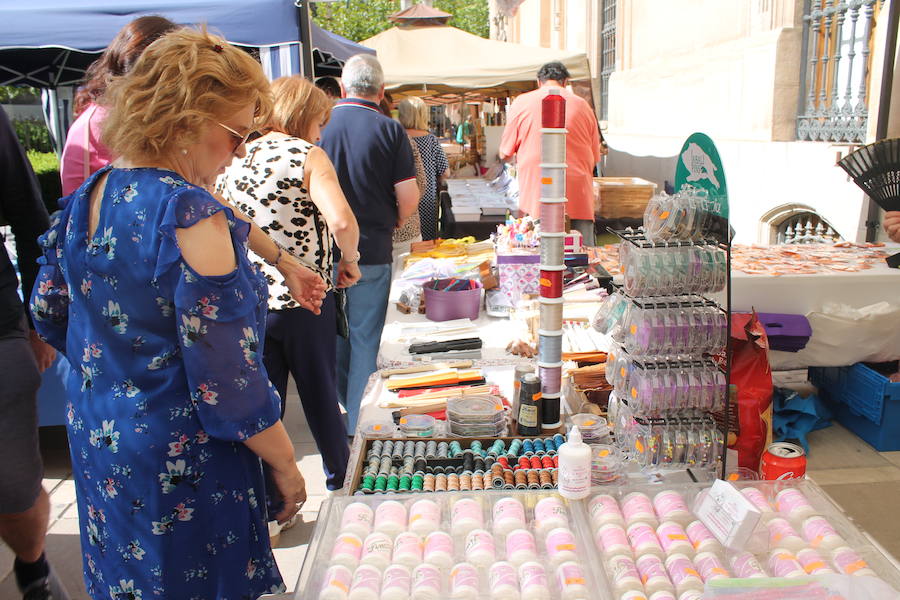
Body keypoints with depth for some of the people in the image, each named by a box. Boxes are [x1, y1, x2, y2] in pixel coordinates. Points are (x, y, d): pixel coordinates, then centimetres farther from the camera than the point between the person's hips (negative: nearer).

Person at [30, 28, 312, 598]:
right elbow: (225, 378, -25)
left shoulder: (83, 201, 0)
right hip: (179, 465, -7)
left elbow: (50, 315, 13)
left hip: (97, 441, 8)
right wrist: (286, 465, -13)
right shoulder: (189, 215, -25)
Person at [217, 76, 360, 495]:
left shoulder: (233, 160, 7)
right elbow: (342, 221, -25)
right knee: (321, 397, 15)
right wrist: (349, 261, -8)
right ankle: (342, 484, 34)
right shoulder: (306, 156, -9)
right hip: (304, 301, -4)